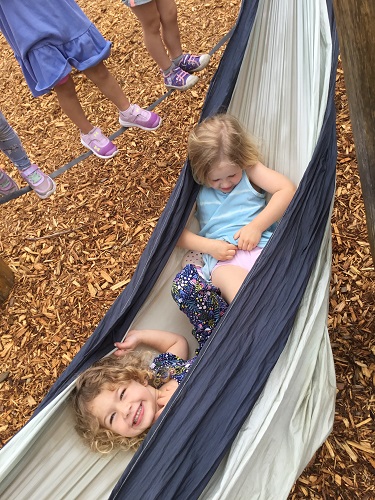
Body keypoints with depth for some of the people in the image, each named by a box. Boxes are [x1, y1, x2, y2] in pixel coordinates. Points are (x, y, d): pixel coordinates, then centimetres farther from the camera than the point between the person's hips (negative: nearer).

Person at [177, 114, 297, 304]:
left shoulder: (251, 169, 11)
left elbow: (287, 189, -1)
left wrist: (256, 226, -11)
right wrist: (209, 246, -7)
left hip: (262, 247, 1)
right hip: (223, 258, 0)